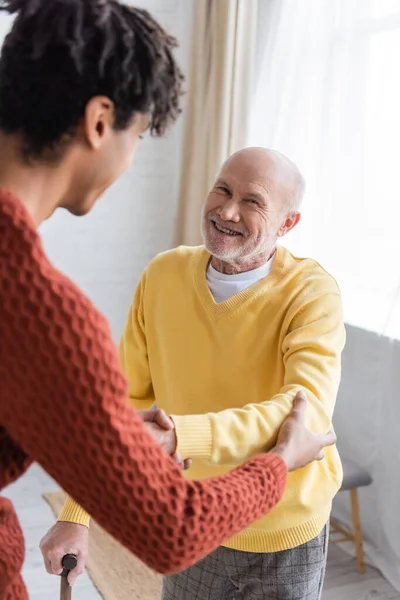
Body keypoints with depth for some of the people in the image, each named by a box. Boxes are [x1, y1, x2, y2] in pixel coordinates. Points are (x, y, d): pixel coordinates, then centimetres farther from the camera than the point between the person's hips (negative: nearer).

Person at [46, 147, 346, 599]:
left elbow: (308, 412, -34)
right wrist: (75, 515, -9)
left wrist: (174, 437, -48)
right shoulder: (163, 275, -10)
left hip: (284, 540, -2)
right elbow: (126, 398, -5)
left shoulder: (311, 293, -20)